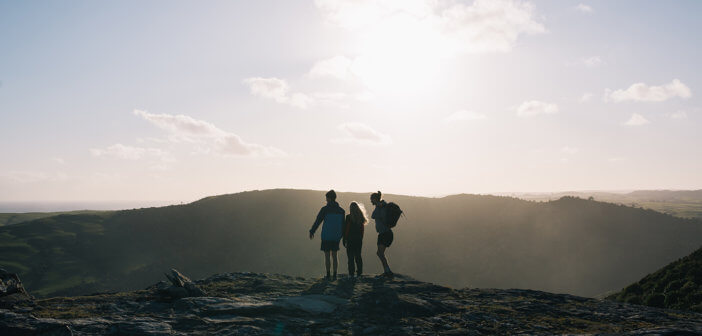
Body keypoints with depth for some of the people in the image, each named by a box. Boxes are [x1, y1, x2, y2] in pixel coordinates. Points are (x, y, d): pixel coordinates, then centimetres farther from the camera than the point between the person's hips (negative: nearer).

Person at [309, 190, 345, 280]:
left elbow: (317, 221, -5)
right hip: (336, 236, 4)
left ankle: (328, 275, 1)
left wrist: (312, 231, 6)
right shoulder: (341, 210, 6)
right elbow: (343, 224, 10)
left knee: (327, 255, 2)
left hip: (326, 236, -4)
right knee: (334, 255, 10)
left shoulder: (325, 209, -9)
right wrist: (342, 236, 20)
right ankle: (335, 275, 6)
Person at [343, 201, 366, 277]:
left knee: (351, 257, 0)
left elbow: (346, 229, -10)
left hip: (350, 239, -5)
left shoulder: (348, 217, -11)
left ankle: (351, 273, -3)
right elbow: (362, 230, 9)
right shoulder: (361, 218, 4)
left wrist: (344, 240, -4)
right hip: (359, 239, 5)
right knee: (358, 256, 12)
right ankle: (359, 272, 13)